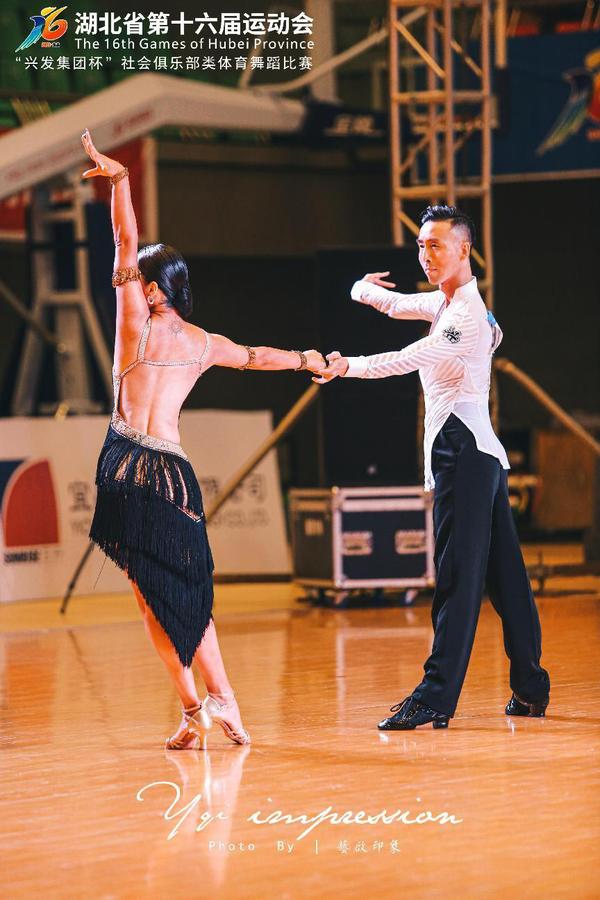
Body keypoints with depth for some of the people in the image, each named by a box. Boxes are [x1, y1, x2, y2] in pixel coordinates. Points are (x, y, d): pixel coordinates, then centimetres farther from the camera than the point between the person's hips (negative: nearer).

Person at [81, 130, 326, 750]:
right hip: (175, 470, 4)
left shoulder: (137, 325, -1)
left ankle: (194, 709, -6)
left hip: (130, 464, -4)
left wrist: (118, 179, -5)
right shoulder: (203, 344, 12)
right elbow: (256, 357, 30)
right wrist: (308, 359, 47)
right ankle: (219, 698, 6)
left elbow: (125, 242, -6)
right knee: (188, 589, 15)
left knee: (152, 592, 0)